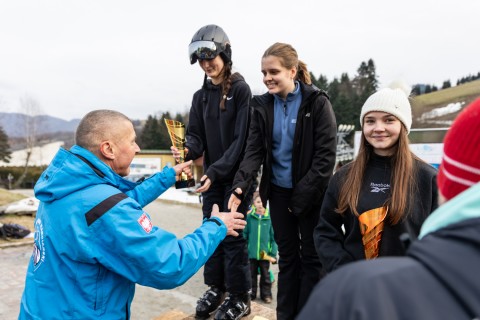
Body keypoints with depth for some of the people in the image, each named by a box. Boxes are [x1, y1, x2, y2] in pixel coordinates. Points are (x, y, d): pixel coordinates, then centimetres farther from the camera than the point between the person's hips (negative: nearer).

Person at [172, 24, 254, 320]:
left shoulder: (240, 89, -8)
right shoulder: (200, 96, 10)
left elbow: (242, 140, -15)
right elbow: (196, 136, 4)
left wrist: (216, 170, -21)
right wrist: (186, 150, -19)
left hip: (236, 176, -5)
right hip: (212, 176, 6)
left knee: (232, 234, -1)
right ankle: (216, 288, 29)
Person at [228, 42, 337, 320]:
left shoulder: (317, 102, -11)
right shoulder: (263, 105, 1)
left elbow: (326, 156, -13)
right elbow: (254, 150, -4)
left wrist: (301, 197, -15)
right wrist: (241, 185, -21)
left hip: (311, 195, -4)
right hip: (279, 192, 4)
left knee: (312, 257, 8)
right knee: (287, 256, 15)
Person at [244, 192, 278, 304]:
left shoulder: (270, 217, -9)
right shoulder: (249, 217, -8)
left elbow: (273, 237, -5)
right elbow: (244, 234, -2)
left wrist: (273, 254, -7)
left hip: (265, 254, 0)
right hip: (251, 253, 0)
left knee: (265, 275, 15)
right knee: (252, 275, 16)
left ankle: (266, 294, 31)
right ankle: (251, 293, 32)